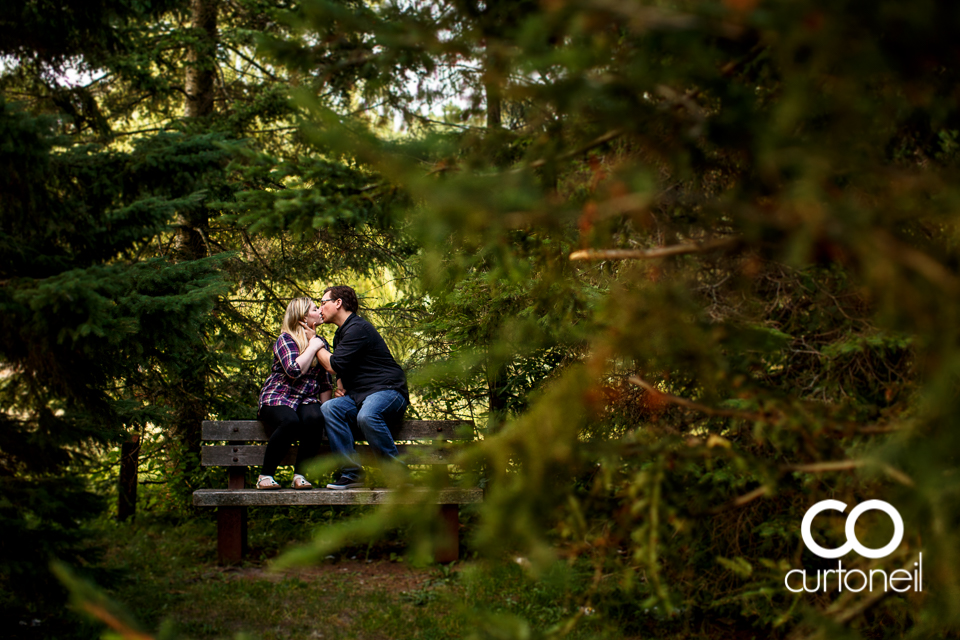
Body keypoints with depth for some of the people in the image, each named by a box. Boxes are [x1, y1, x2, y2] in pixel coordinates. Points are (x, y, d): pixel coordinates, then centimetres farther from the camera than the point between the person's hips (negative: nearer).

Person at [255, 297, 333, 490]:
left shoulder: (320, 342, 17)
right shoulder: (286, 340, -1)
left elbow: (326, 384, 18)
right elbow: (295, 370, -20)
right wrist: (312, 347, -8)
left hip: (307, 400, 4)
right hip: (277, 398, -4)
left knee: (314, 418, -33)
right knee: (290, 422, -38)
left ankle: (300, 475, -23)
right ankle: (265, 475, -22)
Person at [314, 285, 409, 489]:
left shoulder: (358, 328, -11)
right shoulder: (341, 334, 22)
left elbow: (334, 365, -16)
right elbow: (341, 371, 33)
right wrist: (340, 388, 9)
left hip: (388, 390, -9)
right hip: (359, 396, 9)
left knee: (366, 416, -39)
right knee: (328, 409, -18)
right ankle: (351, 473, -21)